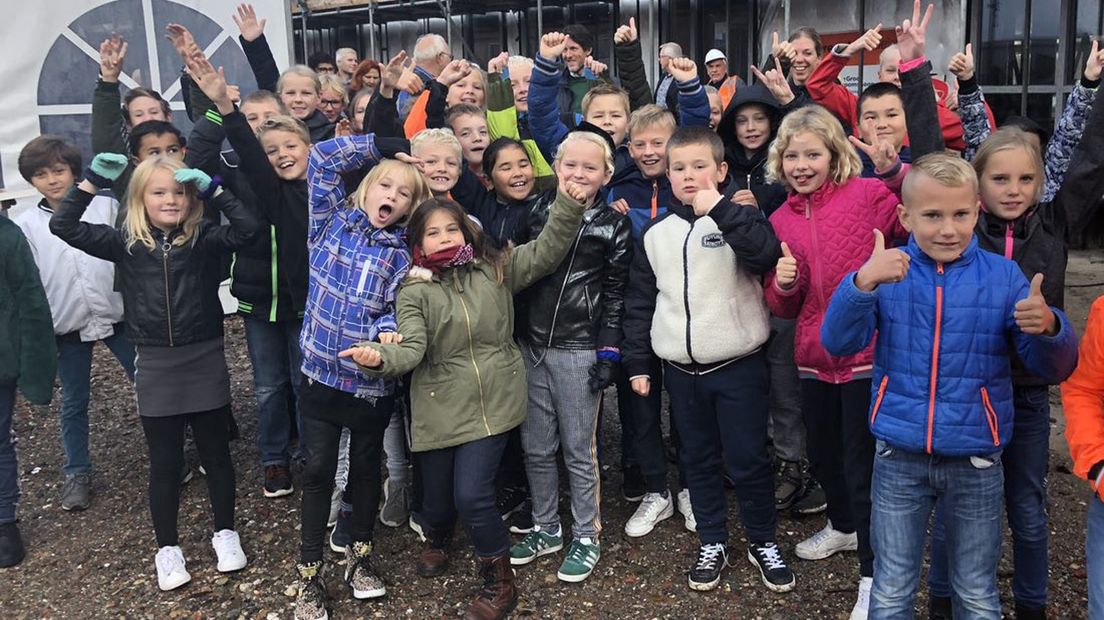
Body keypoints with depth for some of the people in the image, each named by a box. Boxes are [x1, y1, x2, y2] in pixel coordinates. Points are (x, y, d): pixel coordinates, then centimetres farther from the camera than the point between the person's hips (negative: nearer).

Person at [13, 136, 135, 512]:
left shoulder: (105, 206, -1)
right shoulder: (25, 225, 1)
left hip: (118, 316, 0)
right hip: (68, 328, 1)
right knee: (74, 403, 11)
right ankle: (77, 473, 27)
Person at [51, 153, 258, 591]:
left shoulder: (206, 239, -4)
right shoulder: (126, 244, 0)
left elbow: (248, 227, -20)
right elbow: (63, 226, -4)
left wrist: (212, 188, -21)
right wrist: (93, 180, -10)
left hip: (205, 363, -1)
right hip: (156, 367, 1)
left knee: (216, 454, 12)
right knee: (164, 463, 11)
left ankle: (225, 533, 31)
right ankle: (167, 548, 25)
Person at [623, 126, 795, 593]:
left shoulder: (739, 218, -4)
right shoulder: (655, 234, 5)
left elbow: (766, 255, -26)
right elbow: (640, 302, 9)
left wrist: (719, 209, -28)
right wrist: (637, 362, 7)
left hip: (739, 366, -3)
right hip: (680, 370, 4)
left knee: (748, 459, 4)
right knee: (697, 460, 14)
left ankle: (763, 542, 25)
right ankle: (712, 542, 30)